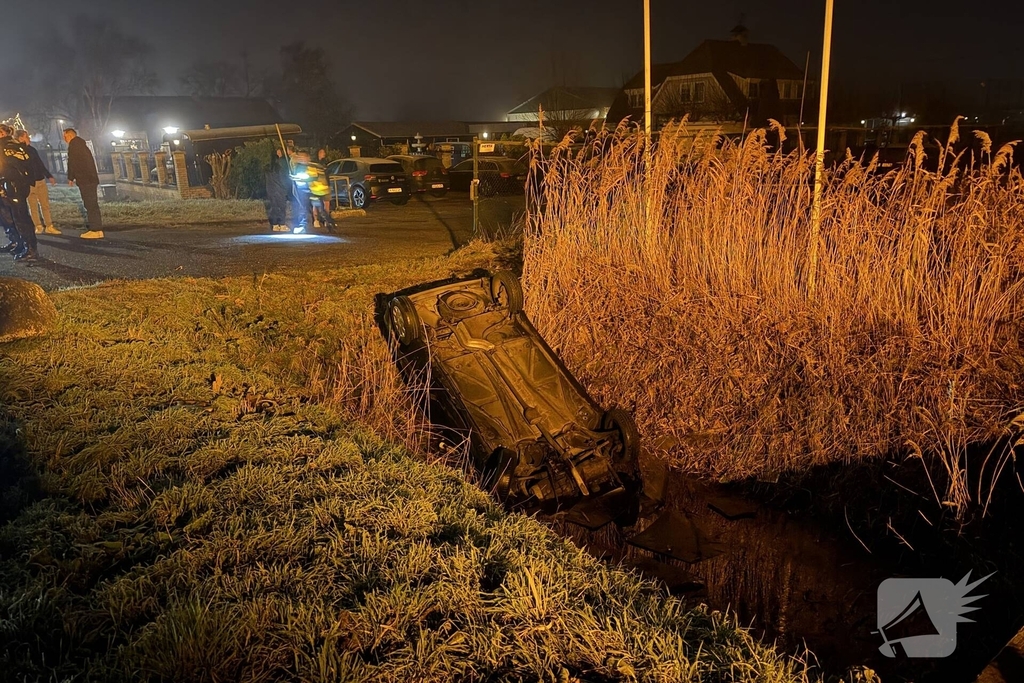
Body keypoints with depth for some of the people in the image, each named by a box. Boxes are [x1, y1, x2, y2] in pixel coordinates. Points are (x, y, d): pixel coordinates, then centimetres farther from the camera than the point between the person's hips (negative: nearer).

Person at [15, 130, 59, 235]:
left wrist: (49, 176, 21)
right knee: (33, 206, 1)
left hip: (40, 180, 6)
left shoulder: (32, 149, 14)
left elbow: (41, 164, 21)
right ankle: (38, 226, 8)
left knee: (45, 204, 5)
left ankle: (49, 226, 8)